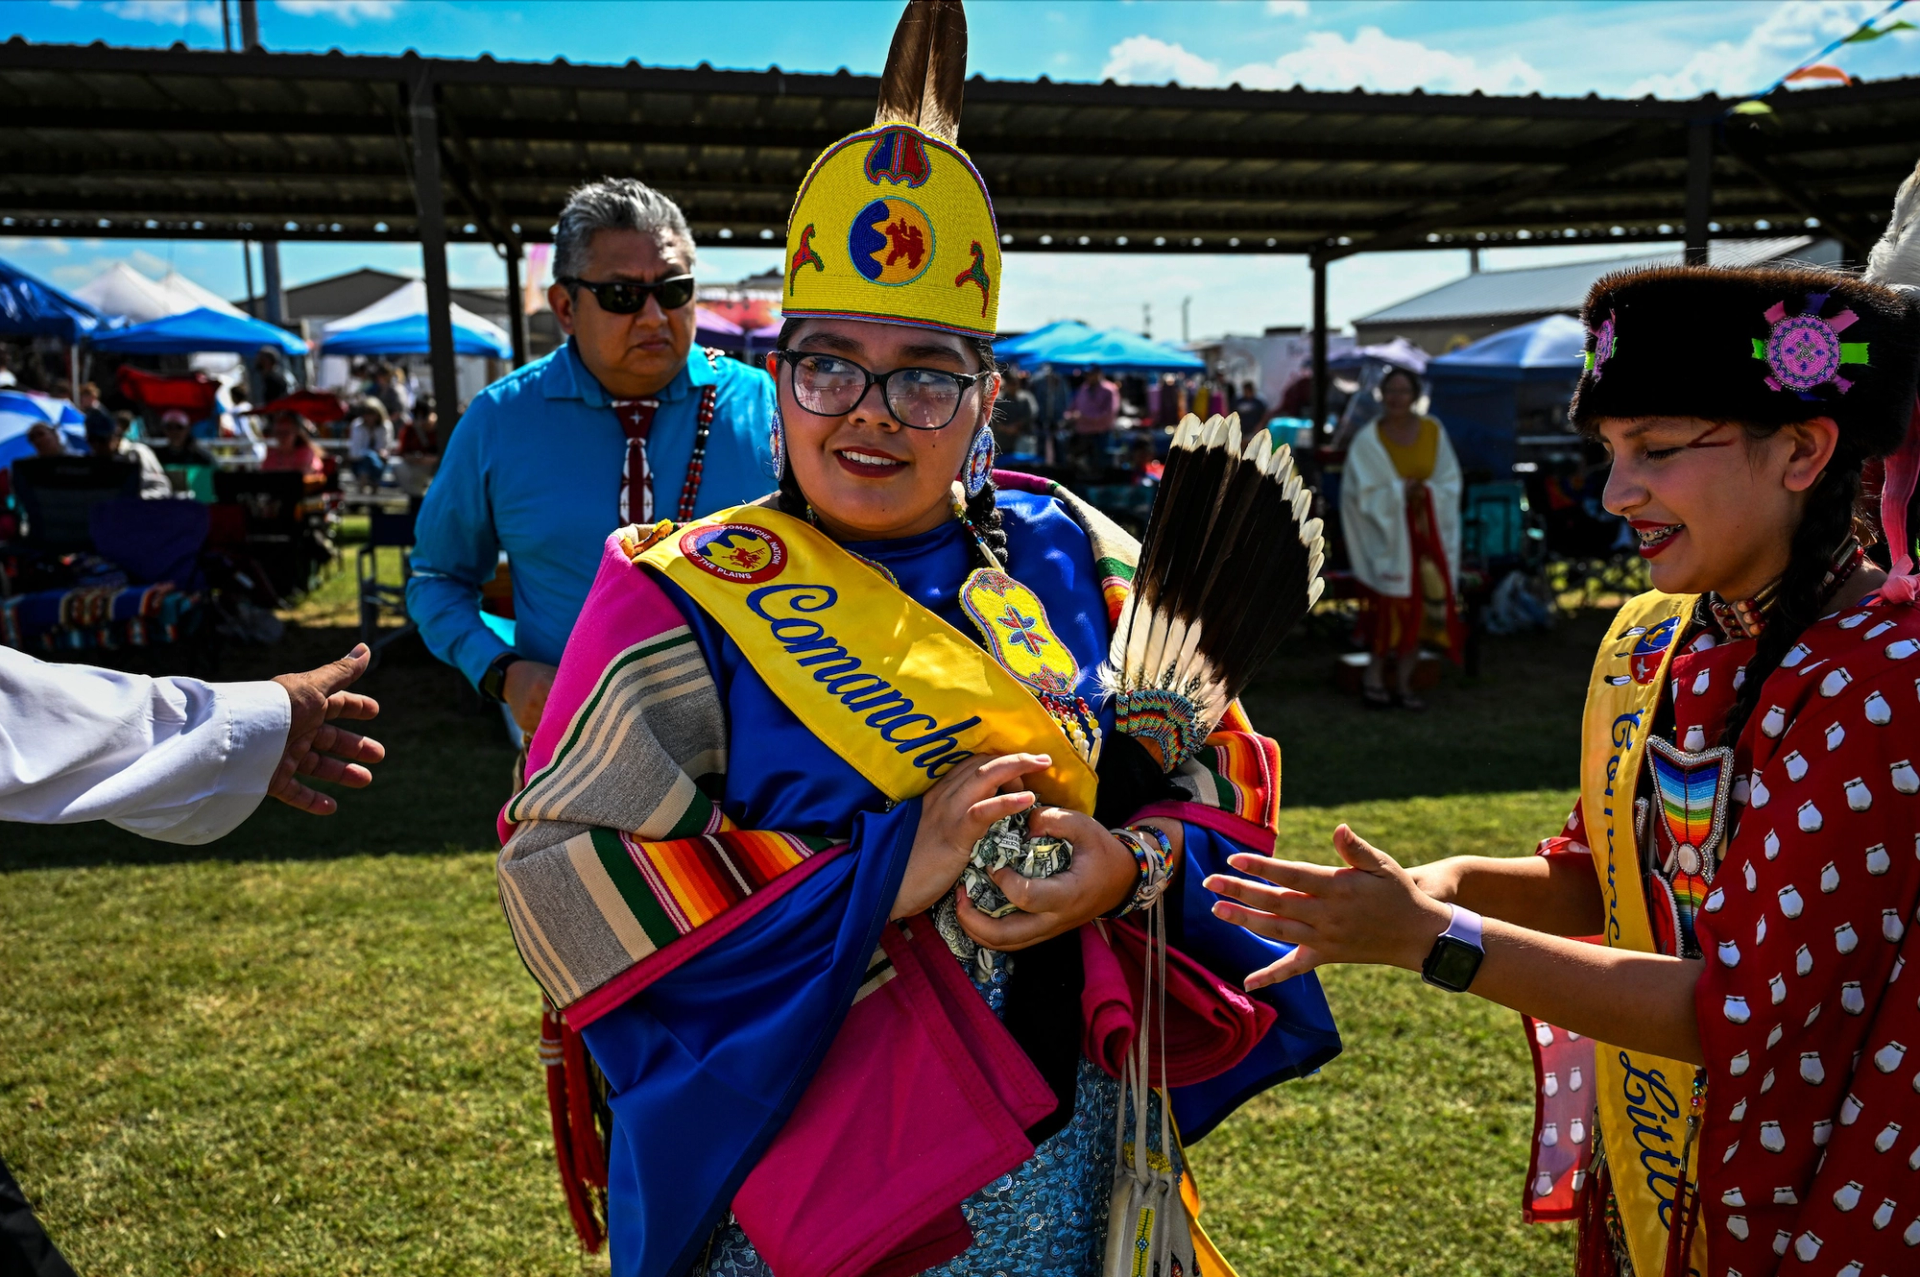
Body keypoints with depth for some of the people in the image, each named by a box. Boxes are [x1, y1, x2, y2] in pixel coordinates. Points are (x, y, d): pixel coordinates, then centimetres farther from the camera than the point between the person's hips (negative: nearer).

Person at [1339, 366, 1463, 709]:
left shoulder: (1433, 431, 2)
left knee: (1420, 606, 2)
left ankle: (1403, 683, 9)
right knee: (1391, 606, -7)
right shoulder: (1368, 439, -6)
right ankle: (1374, 673, 9)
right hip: (1387, 530, -3)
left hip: (1427, 529, 3)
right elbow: (1363, 493, -9)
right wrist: (1400, 491, -17)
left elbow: (1449, 481, 5)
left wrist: (1426, 491, -14)